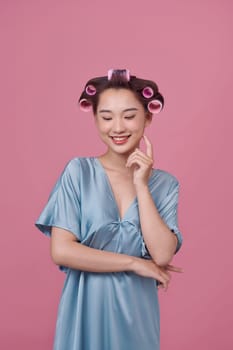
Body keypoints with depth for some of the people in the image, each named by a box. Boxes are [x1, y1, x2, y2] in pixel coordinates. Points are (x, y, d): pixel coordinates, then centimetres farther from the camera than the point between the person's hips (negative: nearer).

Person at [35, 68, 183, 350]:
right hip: (86, 308, -1)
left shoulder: (165, 183, -3)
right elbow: (61, 251, -15)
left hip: (136, 309, 2)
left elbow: (163, 255, -13)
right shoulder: (78, 171, -8)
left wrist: (141, 185, -16)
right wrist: (135, 263, -11)